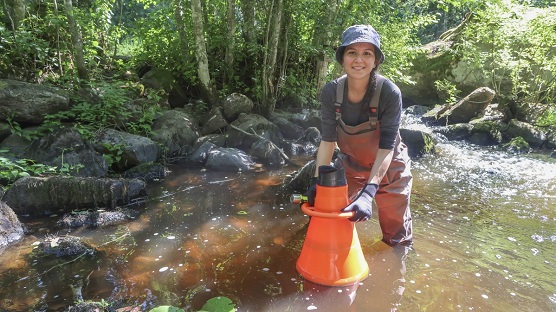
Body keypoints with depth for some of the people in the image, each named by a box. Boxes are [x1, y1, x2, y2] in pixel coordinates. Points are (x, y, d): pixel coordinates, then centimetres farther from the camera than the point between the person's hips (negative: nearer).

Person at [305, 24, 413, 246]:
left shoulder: (389, 93, -29)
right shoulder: (331, 92, -20)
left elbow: (386, 148, -28)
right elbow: (327, 141, -17)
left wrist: (368, 193, -37)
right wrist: (317, 183, -27)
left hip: (389, 169, -2)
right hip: (350, 165, 3)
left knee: (397, 236, 12)